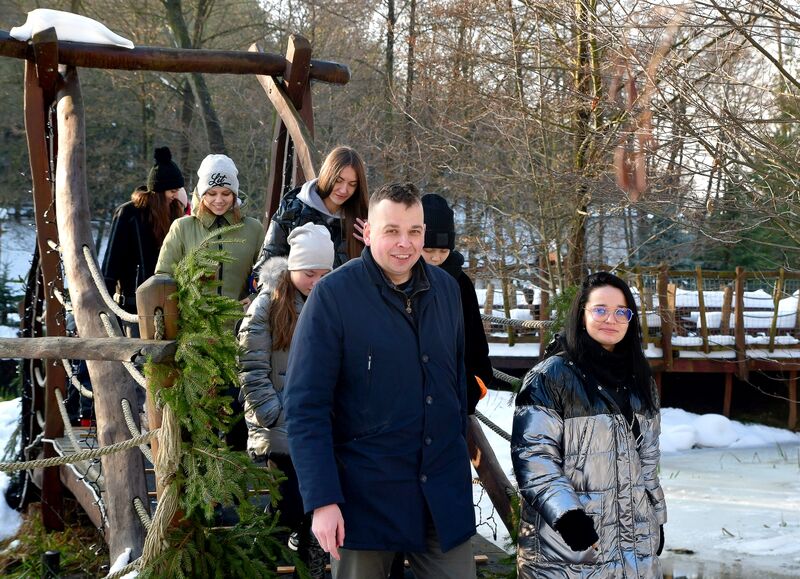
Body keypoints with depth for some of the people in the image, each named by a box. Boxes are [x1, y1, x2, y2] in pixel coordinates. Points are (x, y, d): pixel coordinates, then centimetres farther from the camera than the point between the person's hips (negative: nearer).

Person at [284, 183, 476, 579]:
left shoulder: (446, 289, 4)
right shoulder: (332, 295, -11)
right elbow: (305, 406, -13)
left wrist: (458, 453, 15)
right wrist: (322, 500, -18)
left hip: (445, 496, 4)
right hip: (365, 497, -4)